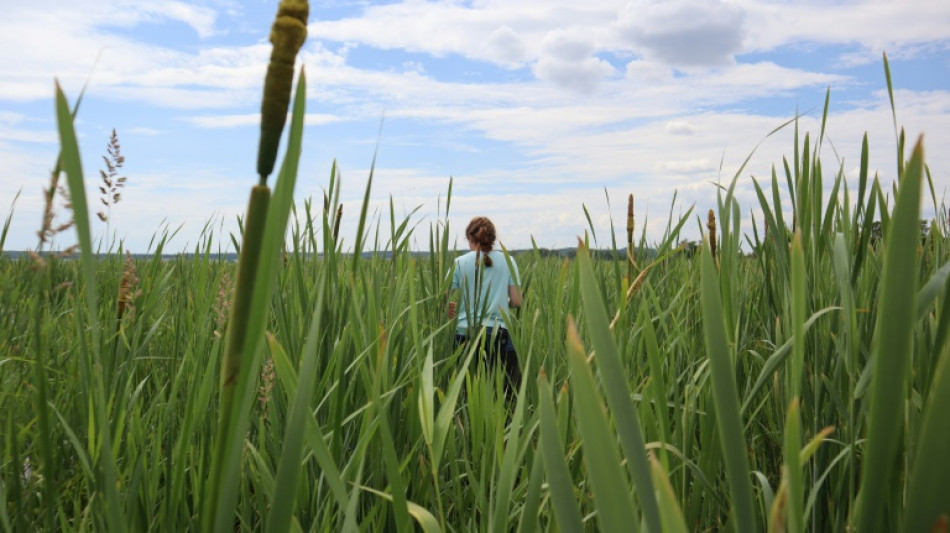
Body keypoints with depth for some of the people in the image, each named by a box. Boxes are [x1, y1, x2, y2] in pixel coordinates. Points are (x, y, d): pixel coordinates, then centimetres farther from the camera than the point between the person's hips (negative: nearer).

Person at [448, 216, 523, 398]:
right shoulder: (508, 261, 3)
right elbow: (516, 301, 1)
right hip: (497, 333, 0)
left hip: (465, 333, 0)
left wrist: (449, 308, 19)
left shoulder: (460, 263, 1)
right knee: (509, 392, 6)